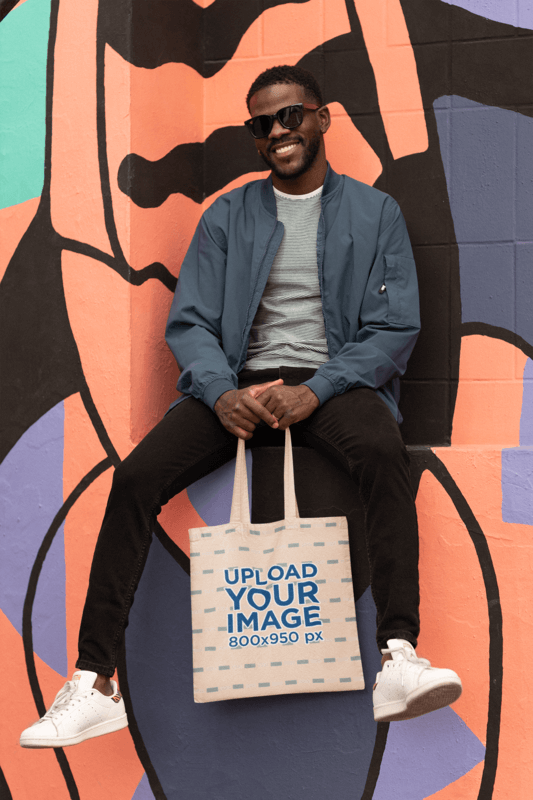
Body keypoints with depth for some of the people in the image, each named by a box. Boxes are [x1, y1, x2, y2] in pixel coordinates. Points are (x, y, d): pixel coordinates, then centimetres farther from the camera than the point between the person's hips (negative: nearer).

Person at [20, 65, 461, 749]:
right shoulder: (226, 217, 17)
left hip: (333, 380, -1)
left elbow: (396, 327, 2)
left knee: (383, 453, -37)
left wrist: (314, 390, -16)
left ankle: (398, 657, -43)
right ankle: (93, 684, -21)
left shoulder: (375, 213, 11)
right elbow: (188, 322, 8)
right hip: (238, 382, 2)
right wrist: (223, 393, -15)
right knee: (135, 476, -23)